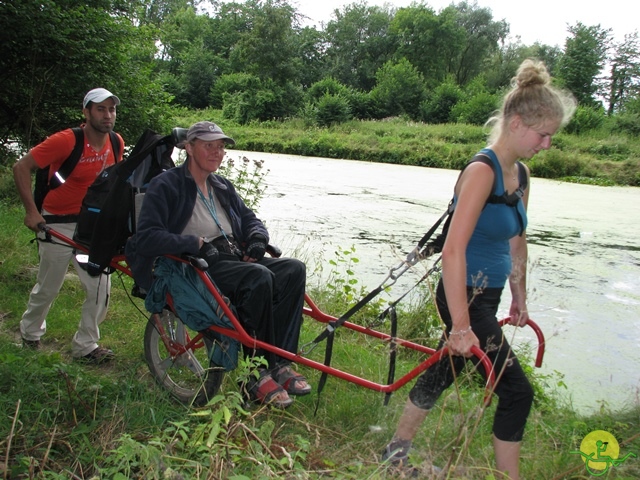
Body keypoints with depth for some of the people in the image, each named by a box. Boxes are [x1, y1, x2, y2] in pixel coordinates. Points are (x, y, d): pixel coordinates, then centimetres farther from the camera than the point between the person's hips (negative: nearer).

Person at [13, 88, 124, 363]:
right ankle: (30, 331, 40)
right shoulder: (65, 141, -20)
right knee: (48, 288, 11)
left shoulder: (116, 143, -4)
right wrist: (31, 210, -18)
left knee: (100, 288, -2)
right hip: (58, 225, -4)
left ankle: (85, 345, 15)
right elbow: (21, 168, -15)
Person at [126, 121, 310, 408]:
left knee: (294, 269, -18)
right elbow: (146, 237, -12)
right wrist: (196, 243, -21)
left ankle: (280, 364, -17)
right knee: (259, 277, -34)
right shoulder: (166, 185, -1)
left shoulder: (222, 187, 22)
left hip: (235, 258, 7)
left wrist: (257, 239, 3)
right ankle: (256, 376, -23)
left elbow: (250, 219, 27)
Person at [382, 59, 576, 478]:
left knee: (443, 372, 20)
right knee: (517, 391, -3)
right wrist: (461, 325, -28)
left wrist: (519, 298, 23)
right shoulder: (482, 171, -21)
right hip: (465, 297, -9)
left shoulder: (520, 174, 7)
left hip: (487, 295, 9)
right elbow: (453, 250, -28)